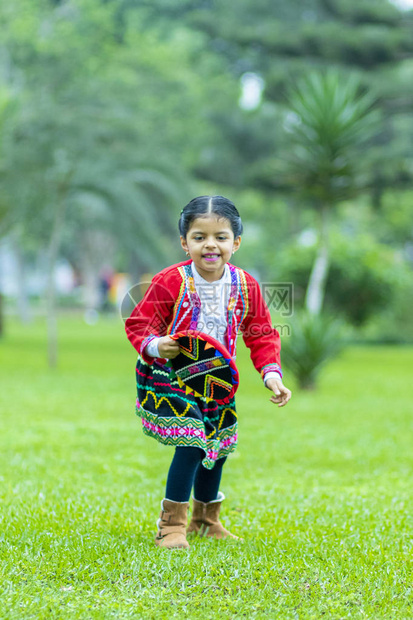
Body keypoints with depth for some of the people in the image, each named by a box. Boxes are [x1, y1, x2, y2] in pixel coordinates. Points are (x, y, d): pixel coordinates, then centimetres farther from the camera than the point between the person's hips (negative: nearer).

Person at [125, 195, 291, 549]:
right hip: (169, 377, -5)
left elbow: (262, 335, 2)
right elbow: (139, 325, -13)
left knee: (219, 447, 15)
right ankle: (171, 524, -4)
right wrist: (154, 346, -34)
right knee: (192, 445, -18)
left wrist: (271, 373, -13)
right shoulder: (170, 283, -19)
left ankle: (206, 520, 38)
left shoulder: (245, 287, -6)